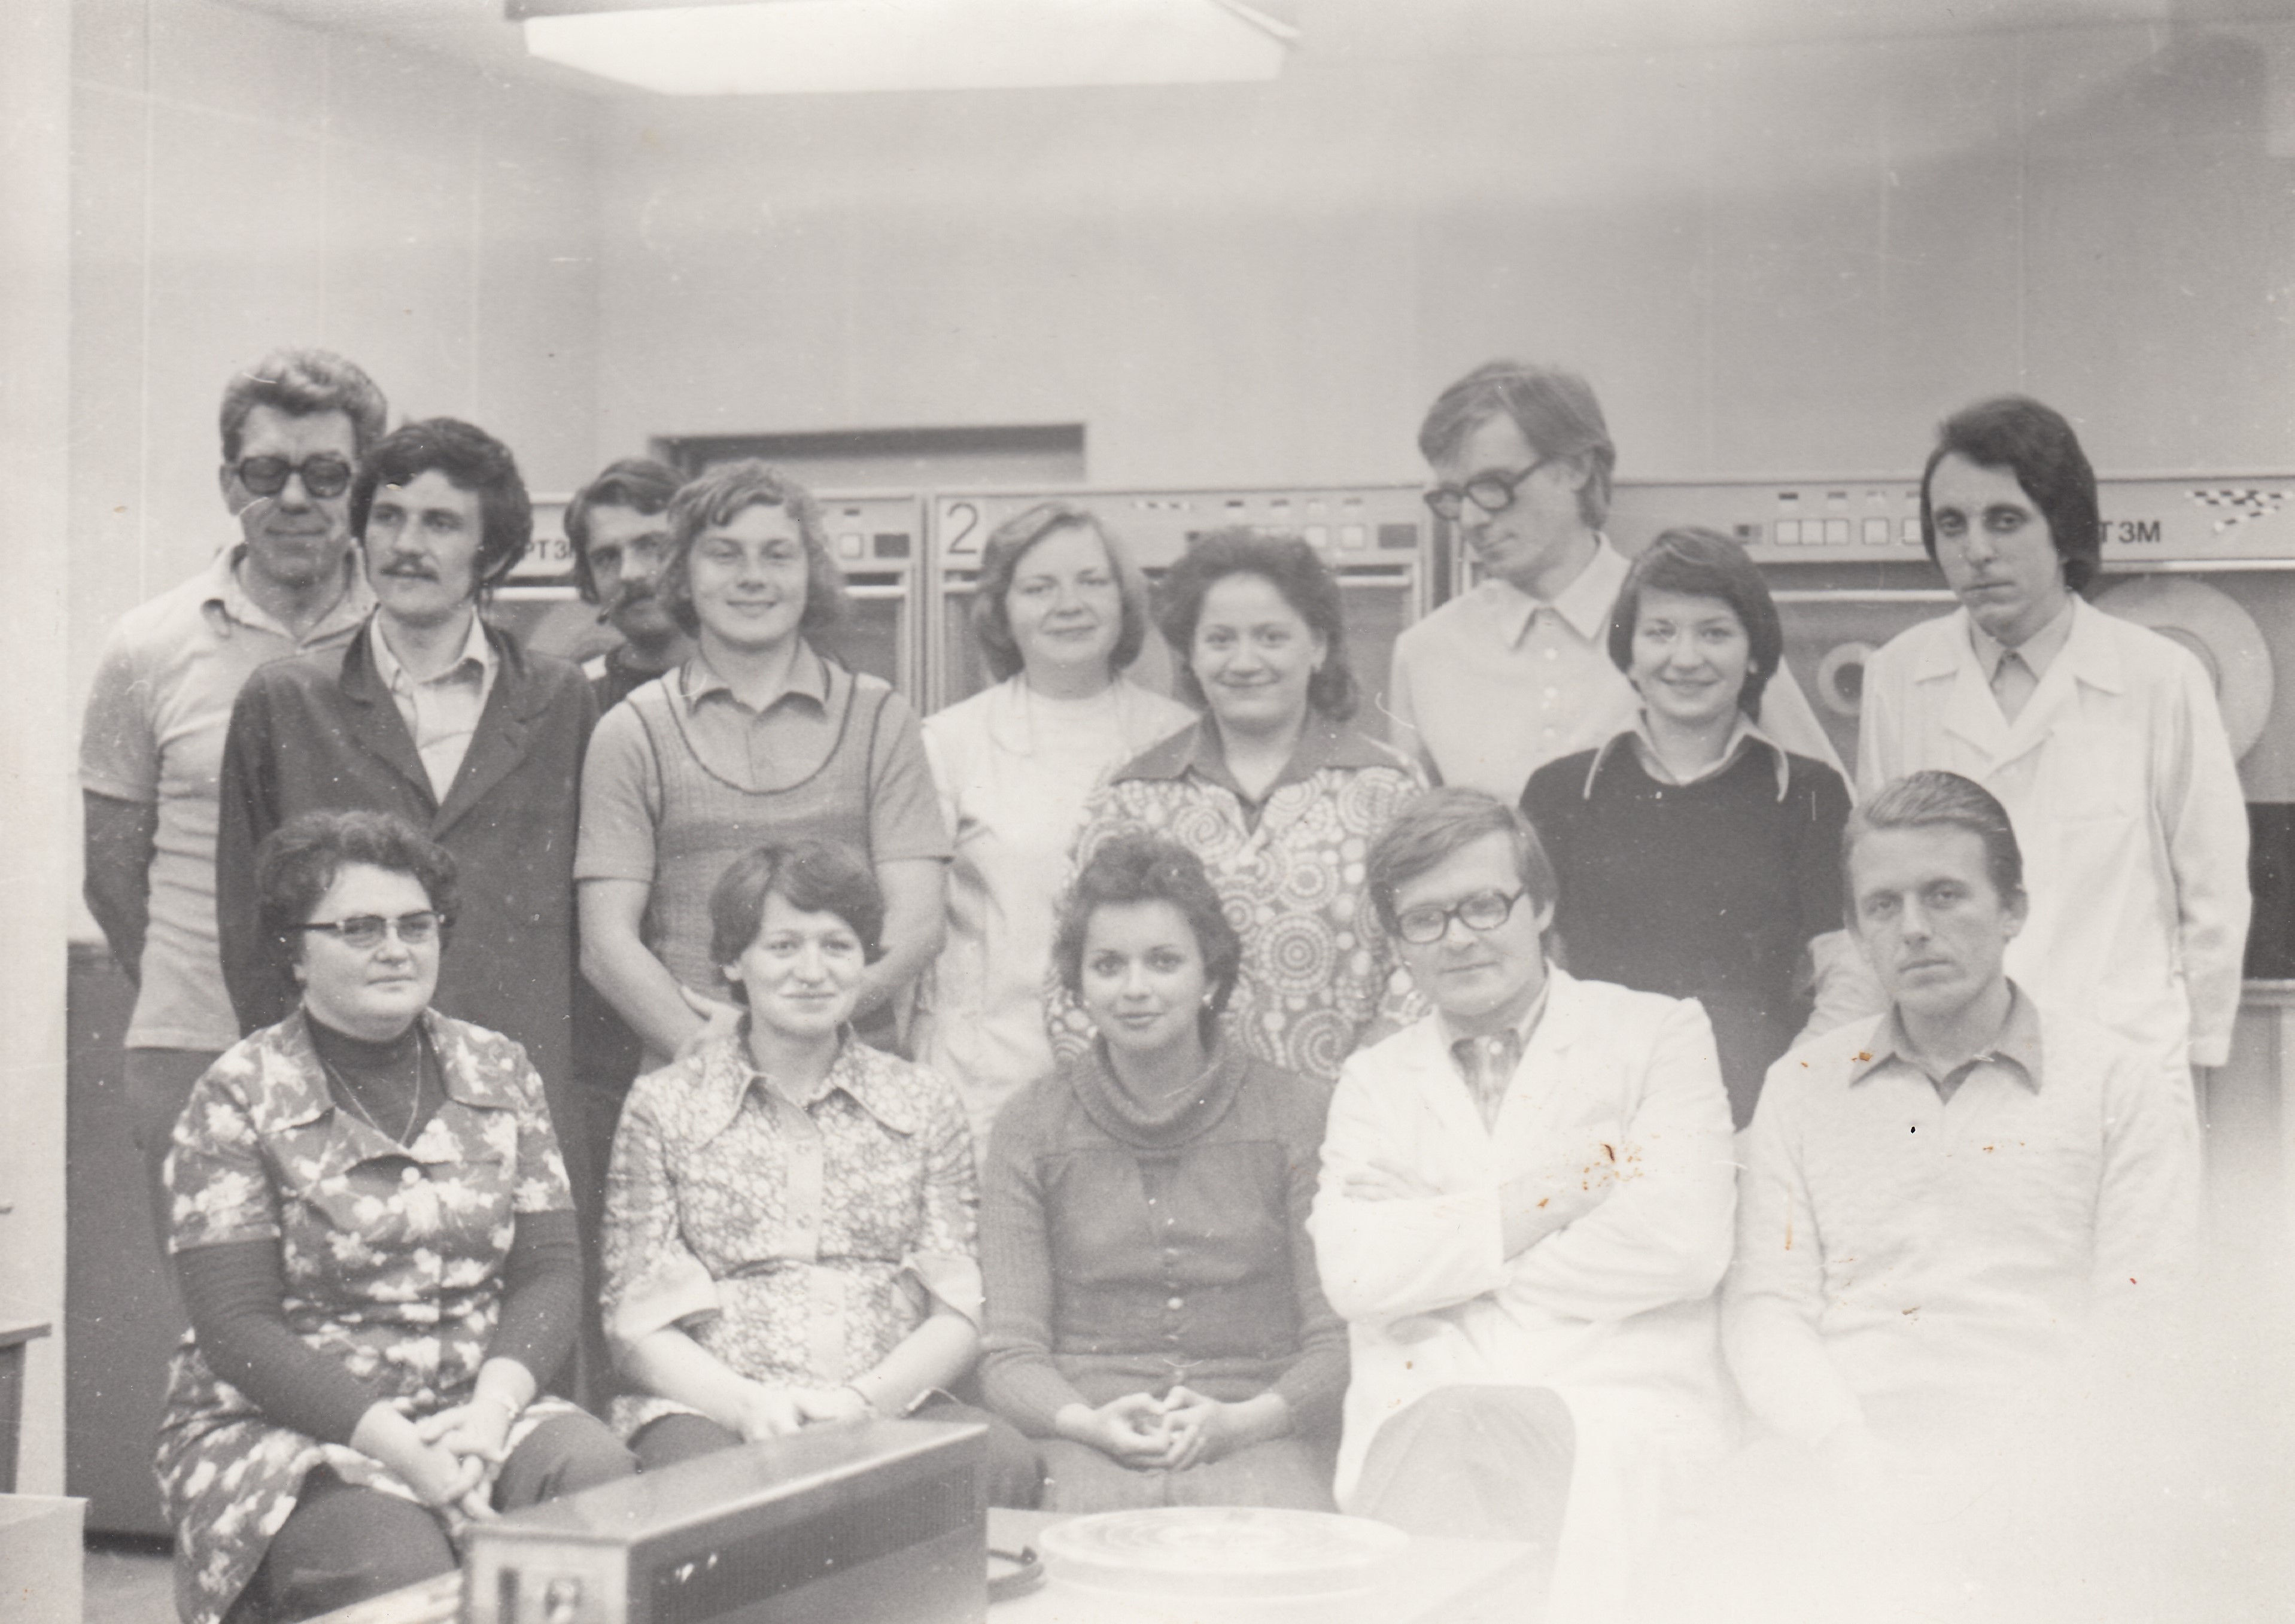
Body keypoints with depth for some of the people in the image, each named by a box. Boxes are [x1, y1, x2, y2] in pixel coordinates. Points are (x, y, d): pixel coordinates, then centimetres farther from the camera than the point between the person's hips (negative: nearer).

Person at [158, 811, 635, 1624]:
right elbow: (237, 1328, -10)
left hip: (481, 1410, 4)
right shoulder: (238, 1098, -2)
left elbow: (550, 1270, 6)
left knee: (601, 1475, -27)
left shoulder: (499, 1071, 11)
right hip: (281, 1431, -4)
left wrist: (490, 1415, -14)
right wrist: (403, 1452, -20)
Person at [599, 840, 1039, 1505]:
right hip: (711, 1407, -3)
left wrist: (864, 1400, -13)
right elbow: (639, 1326, 4)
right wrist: (747, 1404, -16)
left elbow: (959, 1317, 8)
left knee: (1004, 1461, -30)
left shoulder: (924, 1106, 14)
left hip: (890, 1406, 3)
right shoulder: (663, 1106, 9)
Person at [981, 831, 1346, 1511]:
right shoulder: (1032, 1125, 12)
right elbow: (1011, 1353, 7)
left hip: (1262, 1436, 0)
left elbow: (1339, 1342, 5)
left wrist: (1239, 1420, -14)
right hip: (1089, 1444, 0)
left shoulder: (1299, 1115, 9)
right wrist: (1091, 1423, -15)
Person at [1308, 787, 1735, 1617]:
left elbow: (1685, 1245, -5)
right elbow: (1353, 1271, 2)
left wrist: (1437, 1233, 1)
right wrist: (1550, 1198, -4)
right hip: (1414, 1433, 2)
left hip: (1617, 1431, -2)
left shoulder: (1659, 1034, 11)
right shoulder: (1373, 1081, 20)